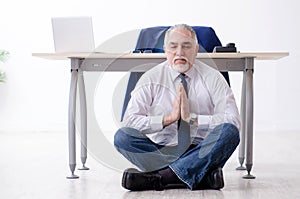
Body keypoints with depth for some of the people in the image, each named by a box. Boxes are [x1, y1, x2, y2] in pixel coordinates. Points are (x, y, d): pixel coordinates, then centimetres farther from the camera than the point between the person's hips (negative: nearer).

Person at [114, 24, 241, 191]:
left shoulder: (212, 78, 0)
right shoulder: (151, 79, 1)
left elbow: (234, 121, -11)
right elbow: (130, 120, -9)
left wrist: (192, 118, -18)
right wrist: (168, 118, -18)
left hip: (201, 151, -1)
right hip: (161, 150, 1)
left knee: (229, 132, -29)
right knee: (122, 136, -24)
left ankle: (163, 176, -33)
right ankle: (204, 174, -31)